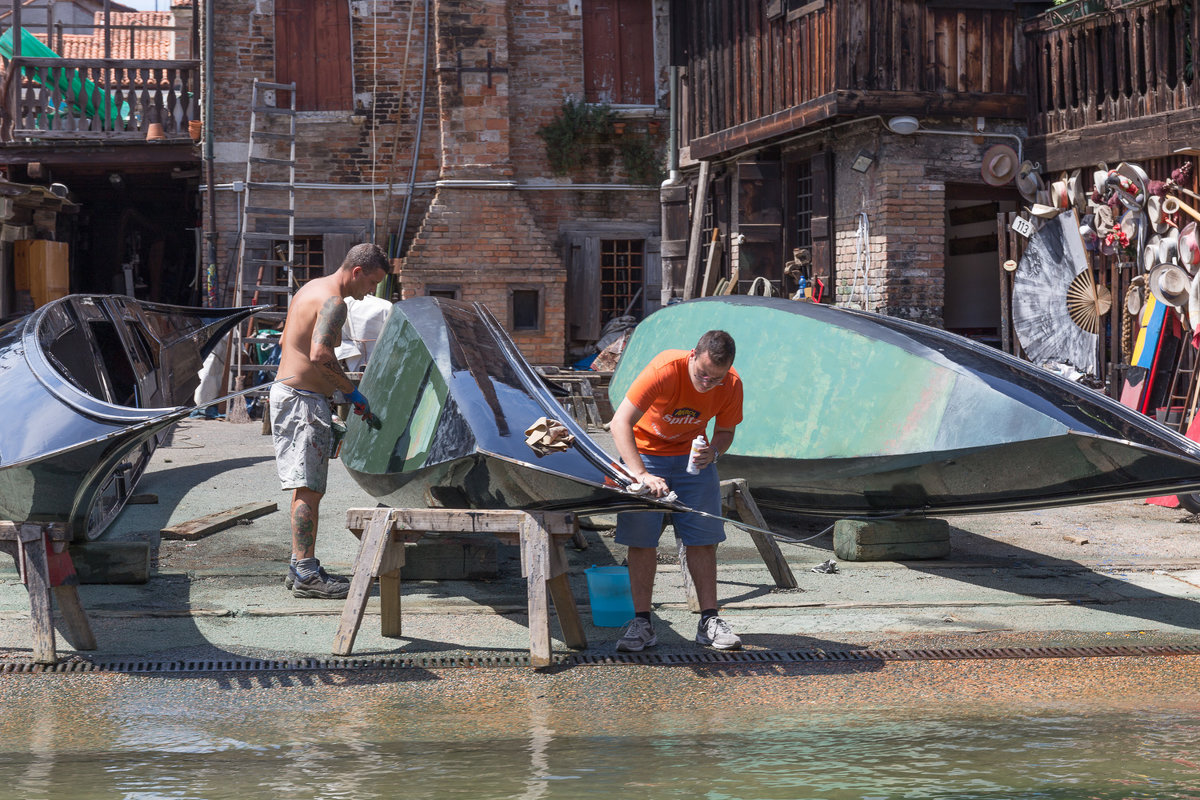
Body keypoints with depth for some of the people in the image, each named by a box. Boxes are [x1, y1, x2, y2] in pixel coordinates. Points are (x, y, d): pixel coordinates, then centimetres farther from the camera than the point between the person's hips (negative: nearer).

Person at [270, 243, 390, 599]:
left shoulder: (312, 288, 17)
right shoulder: (333, 302, -15)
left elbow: (285, 341, 25)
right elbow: (320, 354, -28)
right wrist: (352, 392, -17)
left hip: (287, 390, 11)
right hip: (302, 399, -11)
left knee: (307, 488, 14)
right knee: (308, 489, -11)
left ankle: (301, 568, 19)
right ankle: (306, 573, -12)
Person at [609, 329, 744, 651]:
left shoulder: (731, 385, -19)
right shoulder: (665, 370, -32)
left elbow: (725, 431, -2)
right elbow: (620, 423, -36)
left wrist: (714, 452, -26)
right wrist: (641, 474, -45)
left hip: (692, 457, 3)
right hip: (644, 452, -3)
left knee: (703, 537, -1)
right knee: (642, 539, -6)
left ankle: (709, 620, 6)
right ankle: (642, 622, 0)